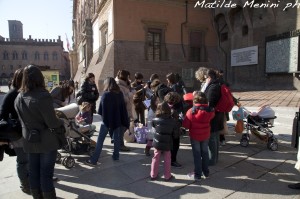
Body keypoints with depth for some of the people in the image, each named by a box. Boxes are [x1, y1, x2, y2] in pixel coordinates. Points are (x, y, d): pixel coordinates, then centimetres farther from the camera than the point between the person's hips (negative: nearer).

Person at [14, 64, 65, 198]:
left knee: (33, 171, 17)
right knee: (46, 172, 4)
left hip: (29, 141, 7)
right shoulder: (43, 96, -22)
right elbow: (52, 123, -22)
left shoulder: (19, 97, 1)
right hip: (47, 141, -7)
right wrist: (61, 123, -3)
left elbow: (22, 119, 9)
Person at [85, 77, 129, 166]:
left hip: (107, 120, -4)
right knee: (117, 139, 16)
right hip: (118, 120, 4)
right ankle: (116, 156, 25)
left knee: (100, 140, 1)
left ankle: (93, 160, 4)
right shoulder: (120, 94, 1)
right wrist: (125, 121, 7)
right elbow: (123, 108, 3)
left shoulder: (106, 94, -11)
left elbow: (100, 110, -9)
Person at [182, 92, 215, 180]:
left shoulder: (191, 111, -21)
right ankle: (206, 172, 31)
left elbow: (185, 125, -17)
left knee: (197, 155, 8)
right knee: (205, 153, 18)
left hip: (194, 136, -3)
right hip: (205, 135, 4)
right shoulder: (210, 110, -11)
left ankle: (197, 174, 16)